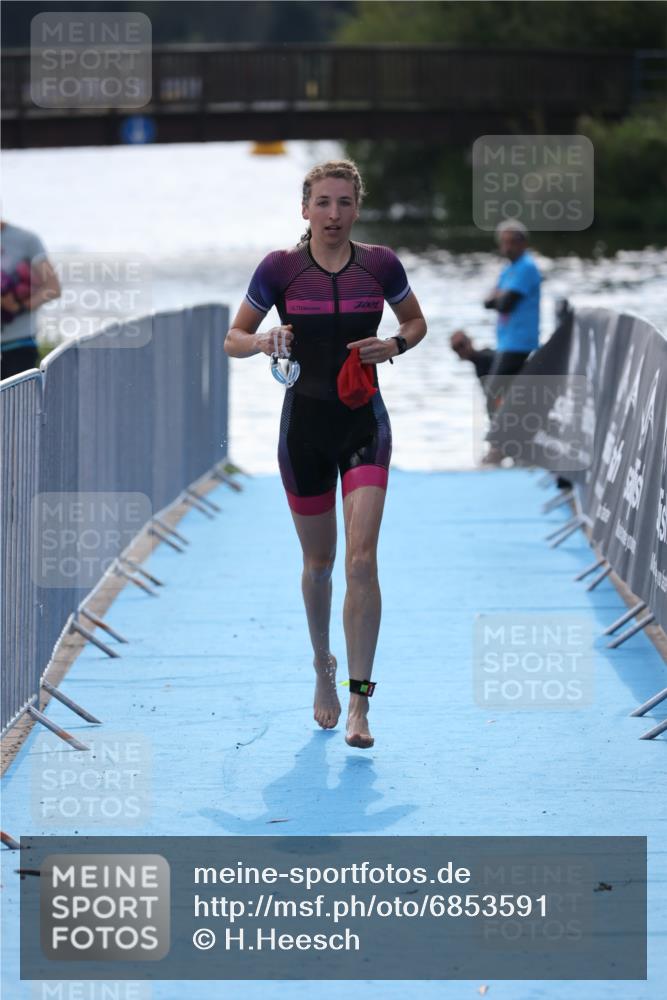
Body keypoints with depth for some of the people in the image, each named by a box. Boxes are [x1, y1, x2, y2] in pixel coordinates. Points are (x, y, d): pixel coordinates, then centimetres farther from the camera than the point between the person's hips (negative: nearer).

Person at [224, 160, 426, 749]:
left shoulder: (380, 265, -3)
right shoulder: (281, 268, -6)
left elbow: (416, 321, 14)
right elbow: (233, 340, 2)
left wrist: (395, 345, -7)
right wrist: (263, 341, -20)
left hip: (365, 424, -1)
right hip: (305, 426, 1)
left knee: (361, 558, -14)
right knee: (319, 562, 12)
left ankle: (359, 702, -13)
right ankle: (323, 668, 37)